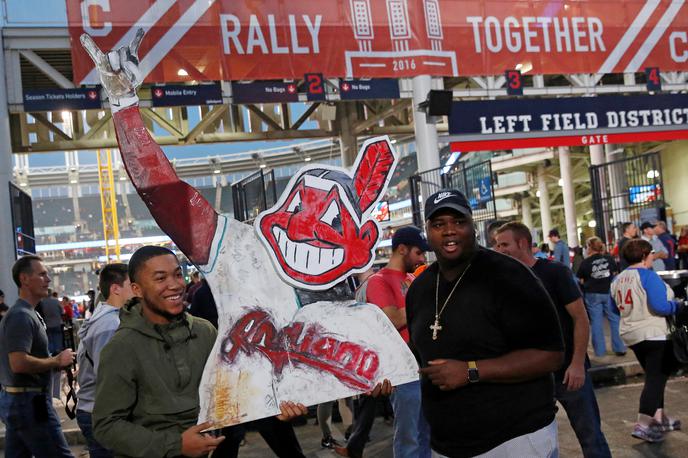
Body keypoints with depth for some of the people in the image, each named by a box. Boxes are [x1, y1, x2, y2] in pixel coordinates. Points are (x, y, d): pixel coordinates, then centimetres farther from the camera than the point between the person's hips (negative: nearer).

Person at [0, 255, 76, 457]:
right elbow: (19, 363, -27)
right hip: (29, 402, -11)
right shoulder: (21, 316, -17)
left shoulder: (25, 313, 15)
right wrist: (57, 360, -15)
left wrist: (54, 361, 12)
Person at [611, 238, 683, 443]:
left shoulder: (618, 279, 8)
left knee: (654, 376, 19)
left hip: (631, 334, 8)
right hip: (653, 333, -8)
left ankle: (660, 418, 24)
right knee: (656, 377, 1)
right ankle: (643, 425, -3)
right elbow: (659, 306, -23)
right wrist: (677, 306, -7)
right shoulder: (647, 275, -16)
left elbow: (615, 307, 18)